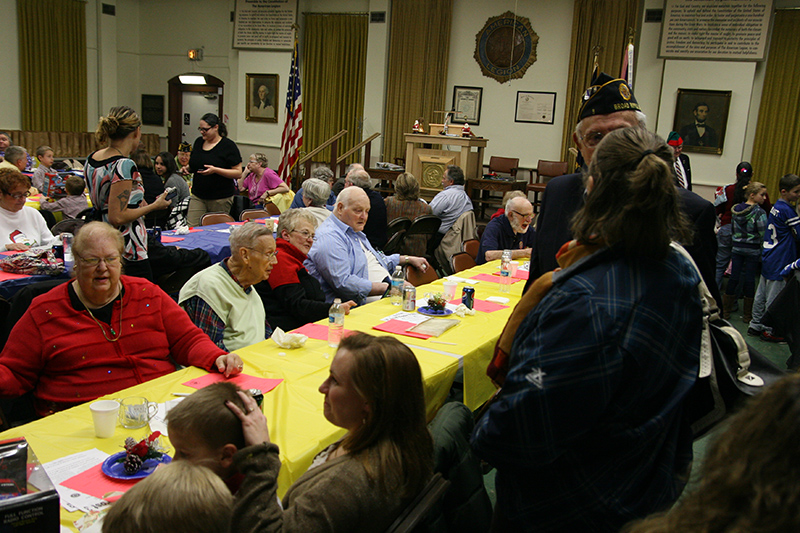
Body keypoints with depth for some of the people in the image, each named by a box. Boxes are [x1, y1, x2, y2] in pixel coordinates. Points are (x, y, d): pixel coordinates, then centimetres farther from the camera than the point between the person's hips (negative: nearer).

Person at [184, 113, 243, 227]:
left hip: (221, 199, -5)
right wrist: (187, 168, 2)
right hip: (198, 196, 5)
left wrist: (215, 170, -22)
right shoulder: (199, 142, 11)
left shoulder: (228, 146, -7)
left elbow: (238, 173, -11)